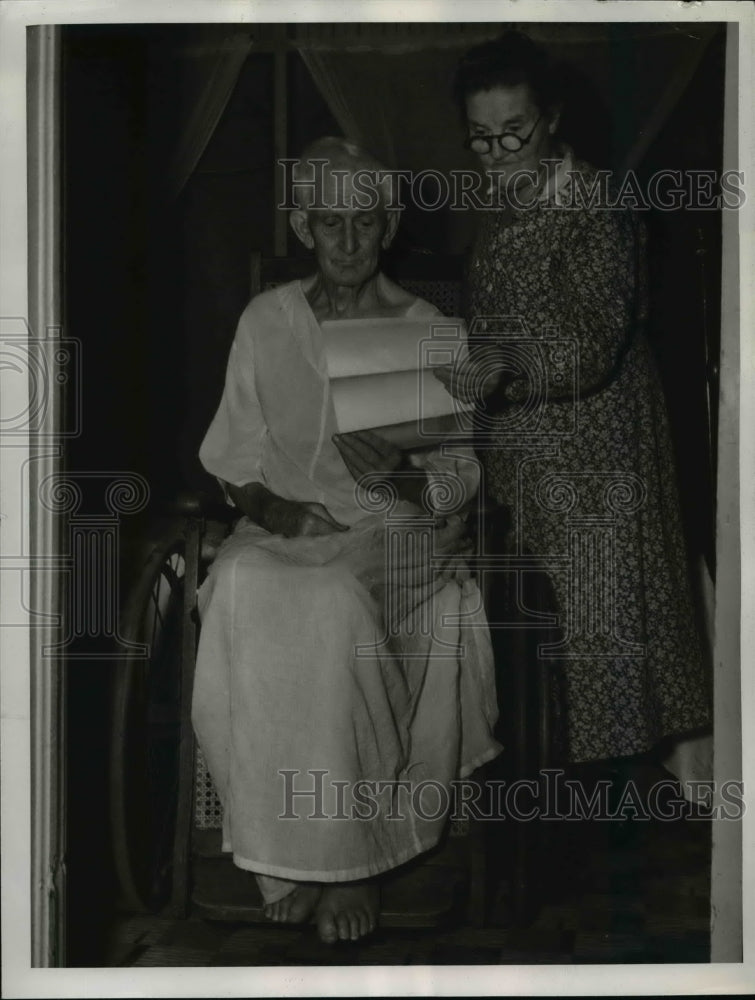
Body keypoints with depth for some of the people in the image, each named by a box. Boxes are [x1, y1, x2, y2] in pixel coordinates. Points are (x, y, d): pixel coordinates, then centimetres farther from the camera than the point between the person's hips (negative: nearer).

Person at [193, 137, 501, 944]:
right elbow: (234, 452, 13)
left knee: (336, 603, -35)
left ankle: (352, 854, -23)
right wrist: (264, 501, -8)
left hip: (397, 526, -2)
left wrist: (404, 476, -15)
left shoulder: (426, 330, 9)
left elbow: (459, 469, 6)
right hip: (286, 523, 2)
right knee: (245, 591, -33)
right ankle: (288, 849, -23)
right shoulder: (266, 320, 13)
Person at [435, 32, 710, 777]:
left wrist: (507, 371, -39)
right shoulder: (500, 205, 9)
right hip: (521, 449, 7)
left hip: (587, 456, -7)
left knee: (598, 623, -1)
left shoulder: (594, 217, -16)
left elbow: (593, 347, -25)